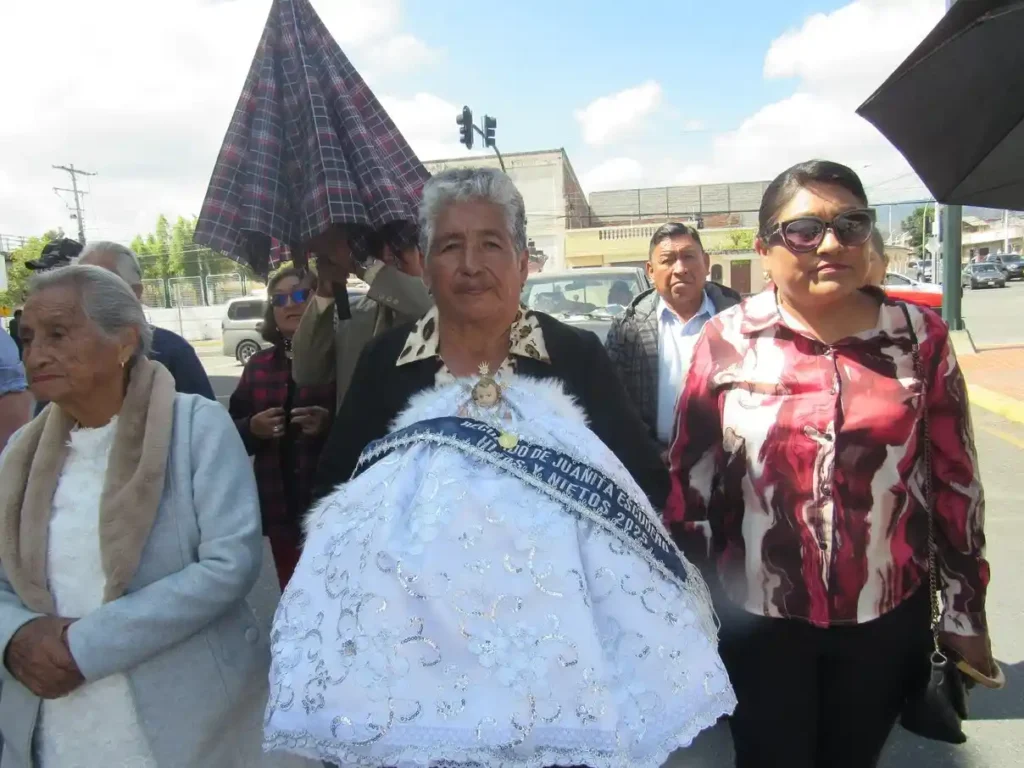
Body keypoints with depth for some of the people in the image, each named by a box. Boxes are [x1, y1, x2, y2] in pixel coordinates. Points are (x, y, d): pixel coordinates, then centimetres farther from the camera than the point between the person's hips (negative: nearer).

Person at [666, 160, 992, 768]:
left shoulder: (921, 336, -5)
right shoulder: (726, 341, -10)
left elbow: (957, 481, 2)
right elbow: (691, 479, -5)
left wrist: (966, 613, 7)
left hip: (888, 616, 2)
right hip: (759, 618, -1)